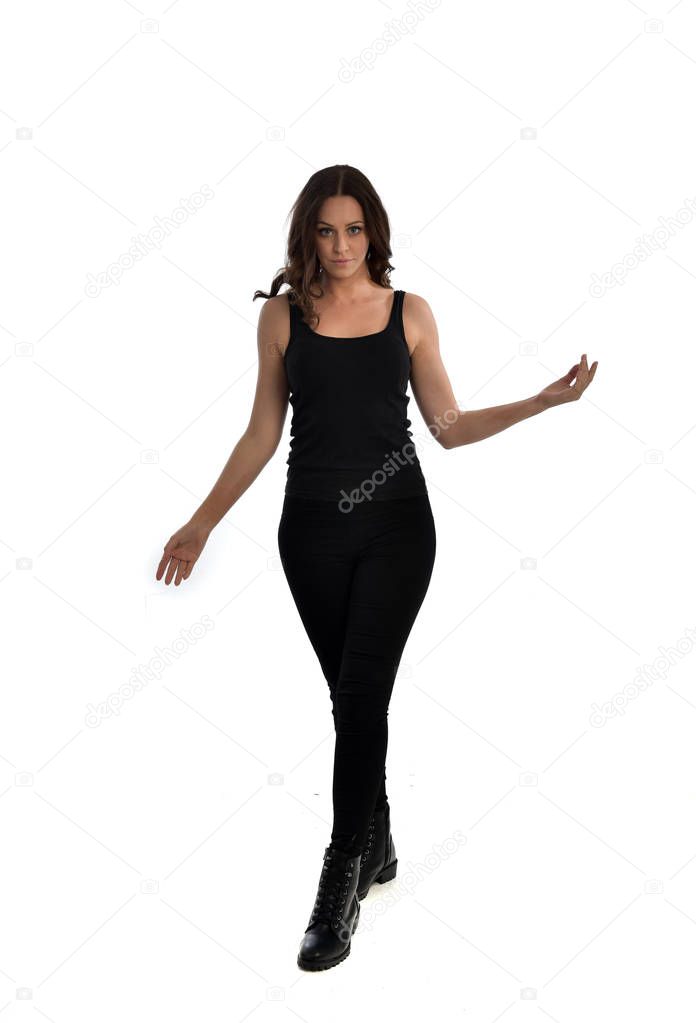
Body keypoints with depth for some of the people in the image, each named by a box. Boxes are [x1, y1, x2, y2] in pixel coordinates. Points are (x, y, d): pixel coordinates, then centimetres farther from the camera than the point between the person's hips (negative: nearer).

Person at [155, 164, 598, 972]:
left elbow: (448, 426, 5)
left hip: (397, 524, -1)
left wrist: (544, 401, -5)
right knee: (353, 695, 9)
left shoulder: (410, 313, 2)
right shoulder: (282, 315, 3)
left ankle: (340, 880, -5)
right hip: (313, 527, 1)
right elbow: (261, 435, 6)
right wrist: (202, 523, 4)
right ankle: (378, 847, 27)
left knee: (359, 693, -11)